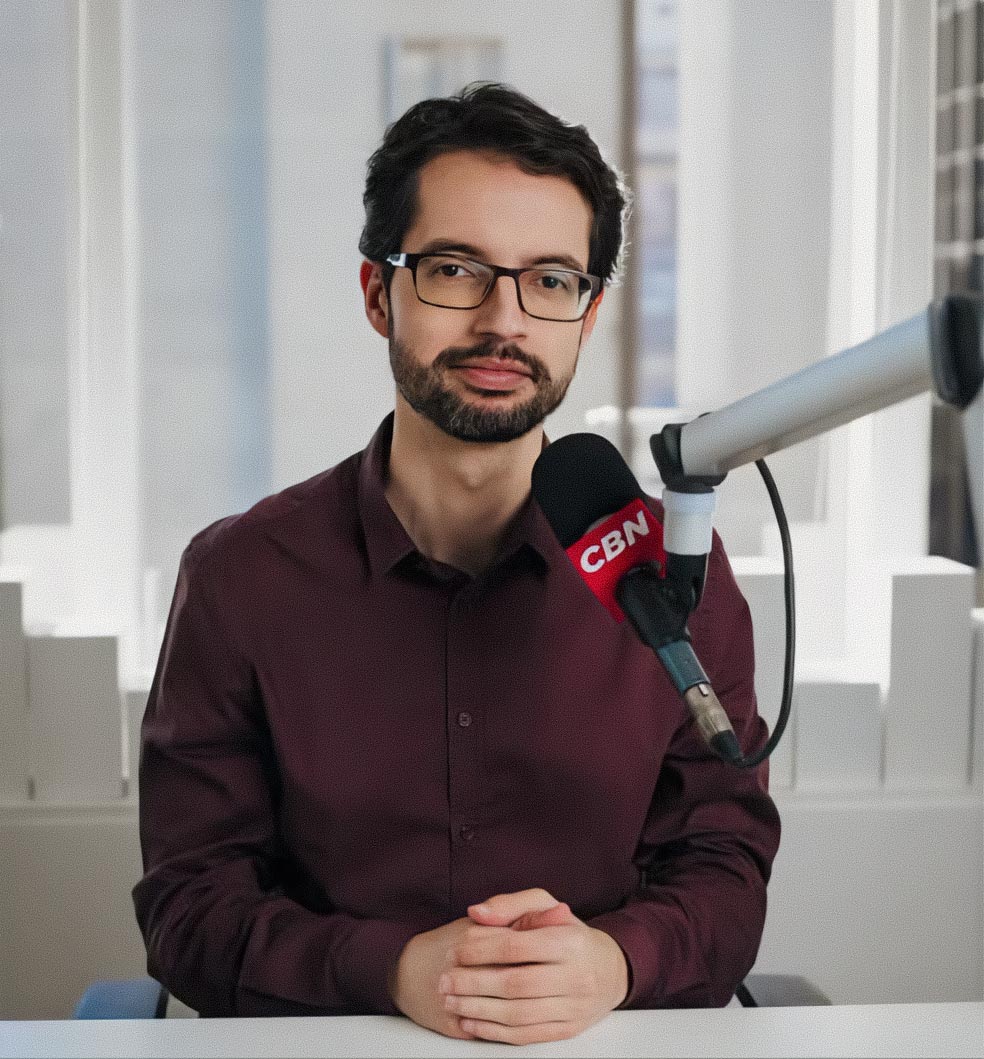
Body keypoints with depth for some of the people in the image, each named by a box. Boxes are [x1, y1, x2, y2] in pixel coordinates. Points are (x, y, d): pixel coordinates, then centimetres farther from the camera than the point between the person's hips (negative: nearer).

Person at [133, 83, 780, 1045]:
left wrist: (615, 961, -16)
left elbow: (723, 870, 5)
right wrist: (392, 970, -17)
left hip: (605, 1049, 2)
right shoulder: (239, 576, -1)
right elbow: (190, 904, 0)